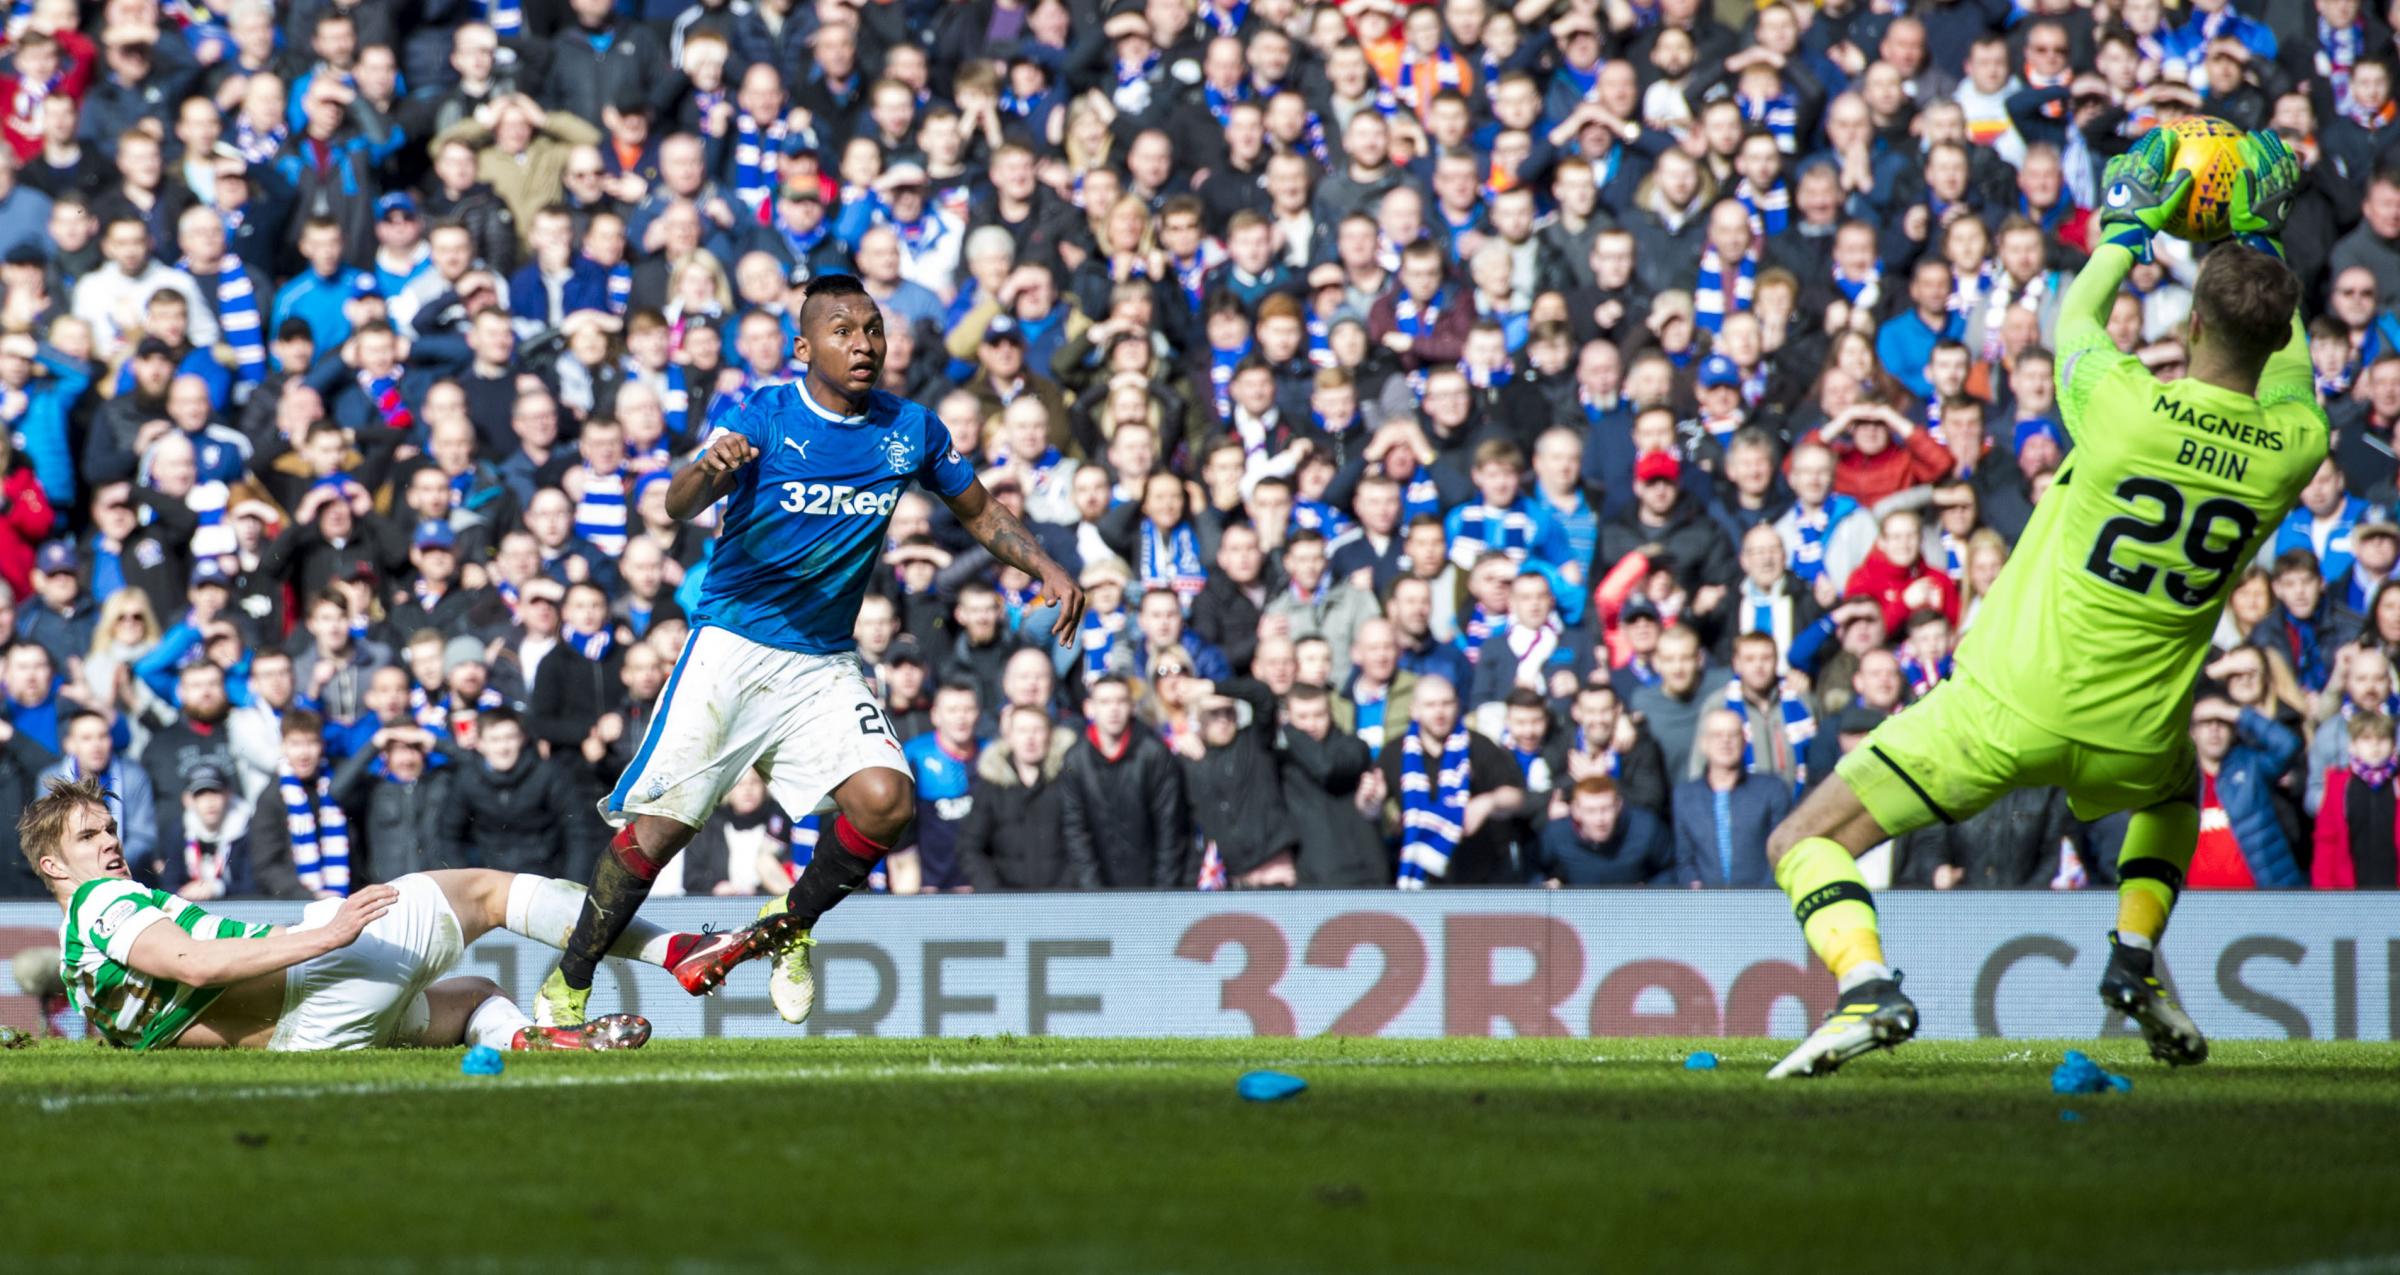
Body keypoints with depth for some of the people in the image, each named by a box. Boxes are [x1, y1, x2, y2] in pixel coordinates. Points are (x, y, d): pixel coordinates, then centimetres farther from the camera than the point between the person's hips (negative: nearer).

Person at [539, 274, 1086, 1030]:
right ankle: (566, 987, 7)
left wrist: (1048, 570, 0)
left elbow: (978, 512, 17)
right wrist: (708, 470, -48)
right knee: (659, 825, -9)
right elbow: (677, 508, -24)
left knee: (885, 799, -19)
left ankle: (790, 926, 8)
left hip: (824, 662, 3)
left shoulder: (910, 429, 1)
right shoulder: (767, 416, -11)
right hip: (731, 642, -3)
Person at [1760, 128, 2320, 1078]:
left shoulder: (2124, 407, -19)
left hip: (2006, 710, -4)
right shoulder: (2294, 450, -9)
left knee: (1804, 845, 5)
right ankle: (2136, 956, 21)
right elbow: (2287, 367, 18)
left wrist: (2131, 225, 24)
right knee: (2176, 793, 41)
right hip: (2128, 739, 4)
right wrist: (2260, 235, 29)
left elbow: (2073, 316, 6)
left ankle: (1866, 985, -21)